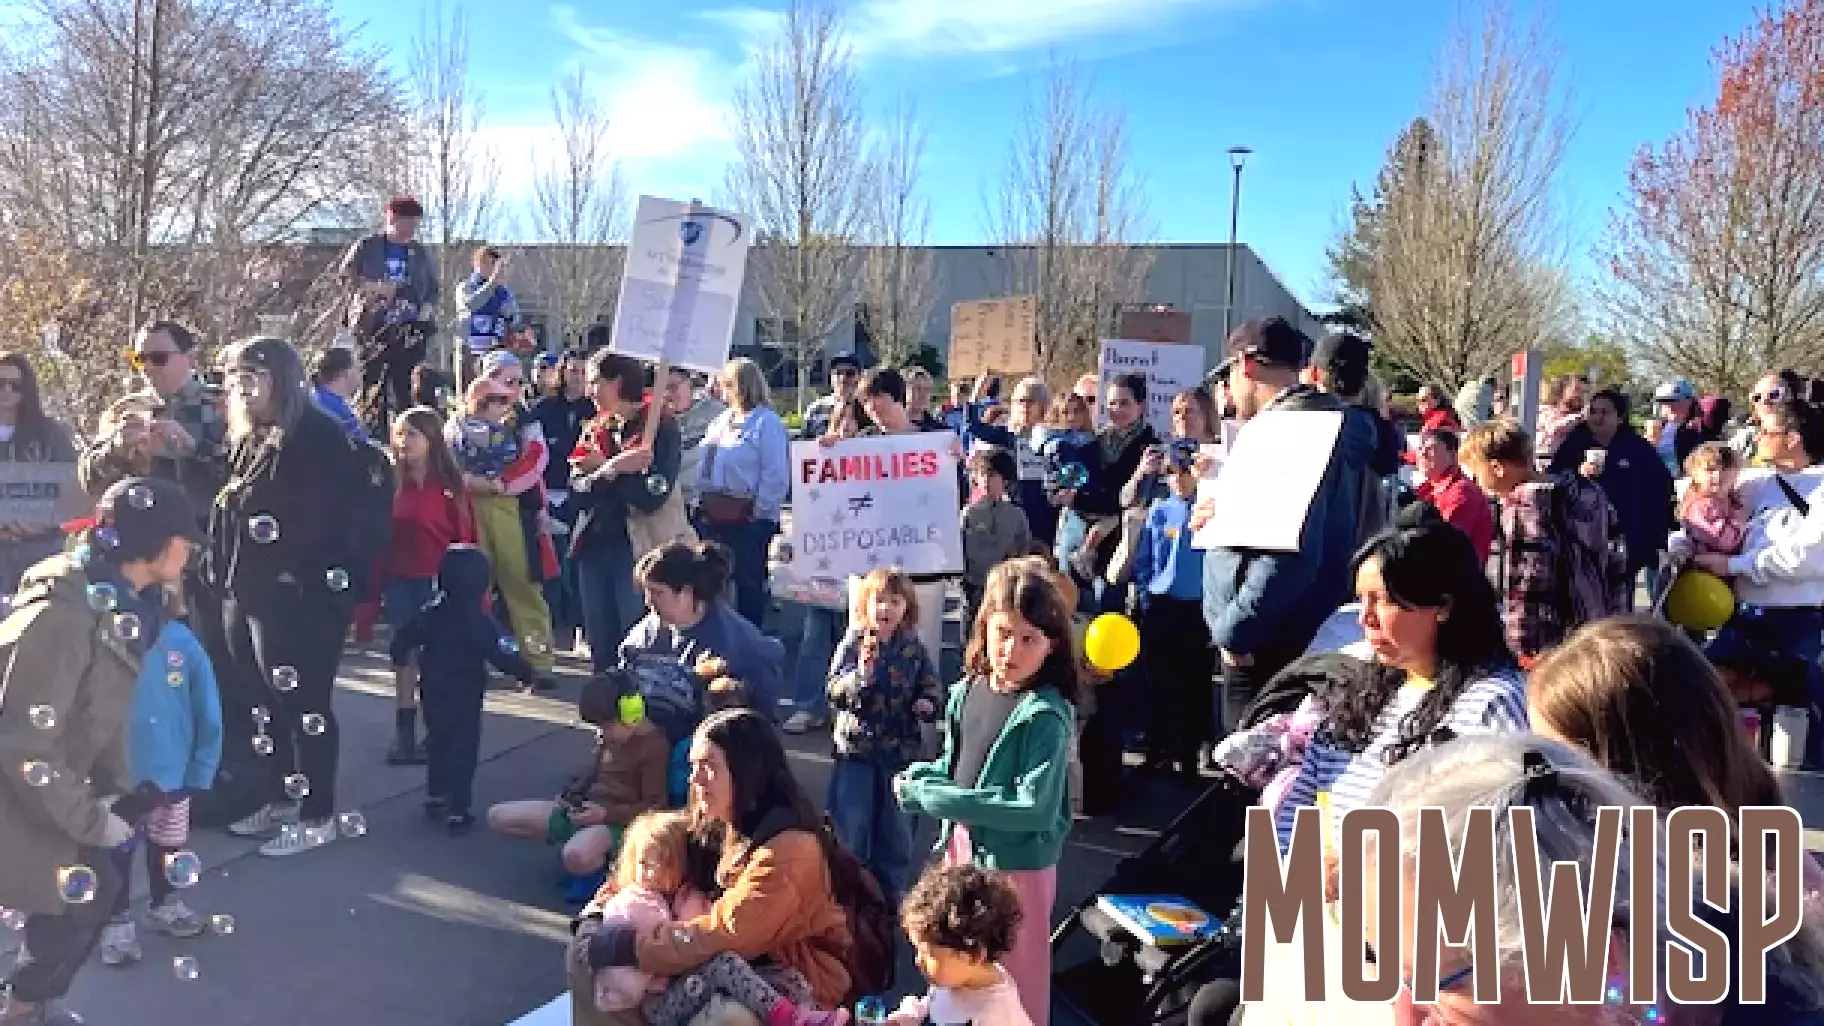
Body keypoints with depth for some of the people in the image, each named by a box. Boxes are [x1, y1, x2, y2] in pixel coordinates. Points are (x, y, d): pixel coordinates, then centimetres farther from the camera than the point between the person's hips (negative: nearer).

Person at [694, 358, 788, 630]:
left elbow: (776, 475, -15)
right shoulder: (722, 420, 15)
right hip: (712, 516, 8)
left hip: (747, 518, -8)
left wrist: (761, 514, -16)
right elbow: (705, 464, 20)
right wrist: (702, 501, 10)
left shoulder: (767, 423, -10)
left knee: (748, 581, 1)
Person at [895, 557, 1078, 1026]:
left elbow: (1034, 809, -28)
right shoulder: (967, 691, -2)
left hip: (1015, 864, -7)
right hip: (962, 847, 7)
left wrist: (934, 797, -25)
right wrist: (918, 776, -9)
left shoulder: (1046, 716, -23)